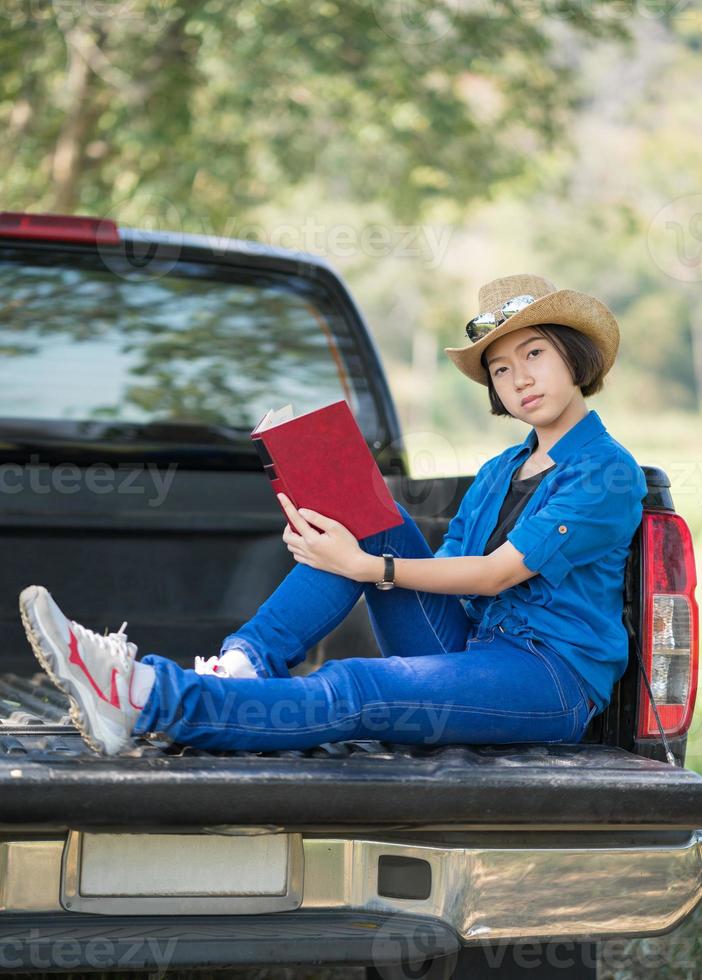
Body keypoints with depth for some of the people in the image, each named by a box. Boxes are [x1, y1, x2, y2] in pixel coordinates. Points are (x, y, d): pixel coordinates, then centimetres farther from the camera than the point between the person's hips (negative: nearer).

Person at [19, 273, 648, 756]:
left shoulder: (608, 472, -5)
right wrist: (335, 545, -6)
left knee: (353, 690, -31)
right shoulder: (500, 472, 21)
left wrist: (367, 567, -16)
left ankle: (143, 699, -43)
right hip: (467, 648, 7)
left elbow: (495, 574, -13)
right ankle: (246, 661, -22)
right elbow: (434, 570, 12)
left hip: (552, 679, -7)